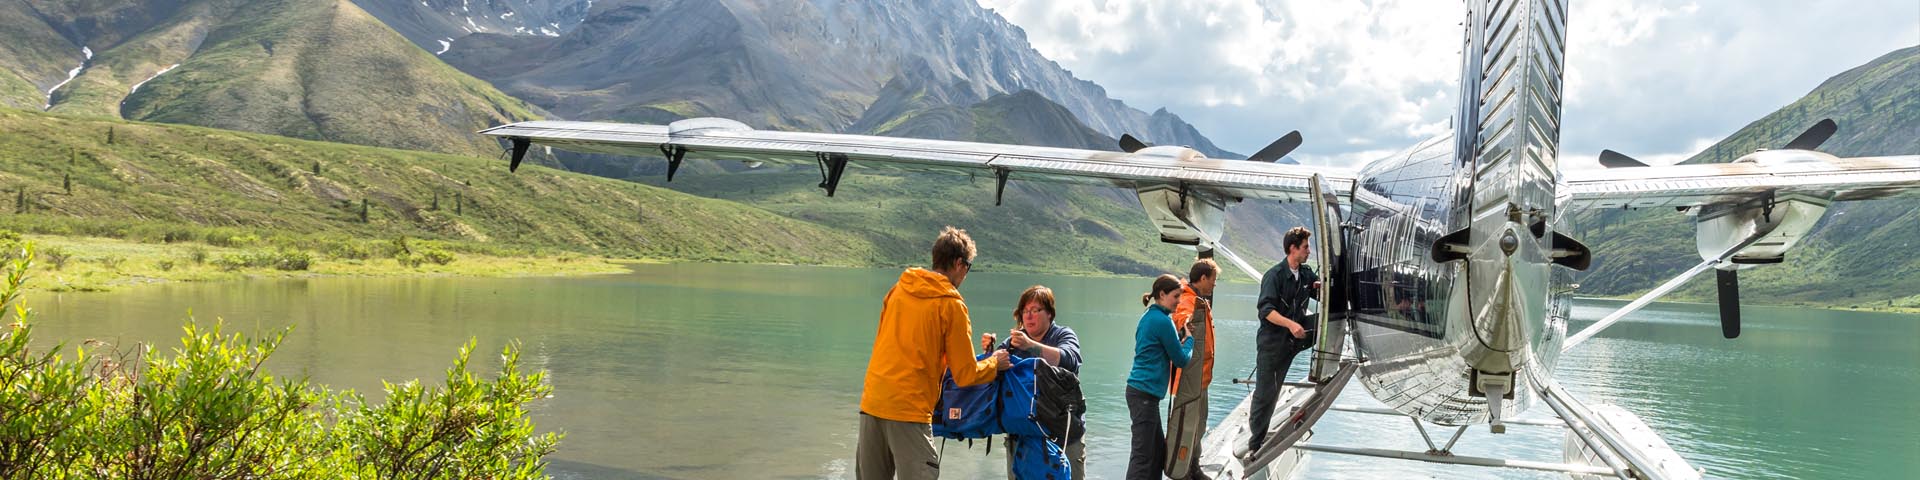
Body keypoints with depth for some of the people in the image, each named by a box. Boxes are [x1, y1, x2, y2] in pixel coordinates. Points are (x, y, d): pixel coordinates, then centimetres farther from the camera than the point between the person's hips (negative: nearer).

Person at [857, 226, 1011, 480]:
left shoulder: (899, 288, 11)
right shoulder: (952, 305, -6)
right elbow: (966, 375, -4)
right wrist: (994, 363, 15)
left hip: (872, 402, 6)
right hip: (910, 410, -6)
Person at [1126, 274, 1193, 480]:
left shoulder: (1148, 317, 13)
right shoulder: (1163, 321, -14)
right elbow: (1181, 359, -7)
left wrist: (1181, 339, 9)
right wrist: (1190, 339, 8)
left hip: (1140, 390, 10)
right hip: (1145, 393, -10)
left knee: (1158, 449, 15)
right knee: (1143, 454, -7)